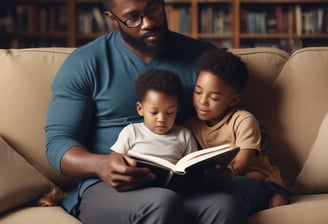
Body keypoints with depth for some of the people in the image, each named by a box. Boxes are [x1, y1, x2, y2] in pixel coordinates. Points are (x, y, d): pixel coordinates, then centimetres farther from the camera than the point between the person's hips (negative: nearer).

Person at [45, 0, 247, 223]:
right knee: (163, 204, -37)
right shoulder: (84, 64, 2)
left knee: (226, 205, -34)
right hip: (107, 188, -1)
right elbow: (57, 142, 0)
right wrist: (100, 165, -22)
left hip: (183, 185, 2)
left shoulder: (202, 56, 10)